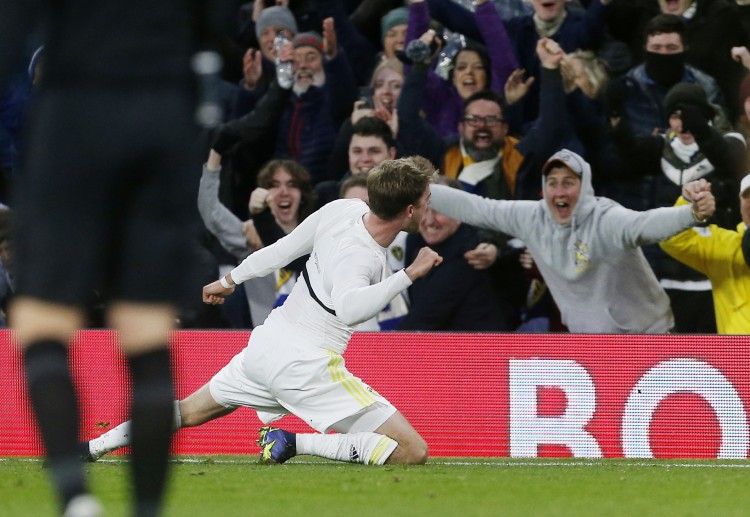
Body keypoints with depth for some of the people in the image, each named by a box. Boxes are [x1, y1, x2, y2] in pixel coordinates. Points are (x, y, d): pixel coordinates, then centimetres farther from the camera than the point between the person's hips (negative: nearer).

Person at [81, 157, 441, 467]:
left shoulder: (345, 209, -2)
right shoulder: (358, 256, -23)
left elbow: (281, 250, 10)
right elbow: (348, 307, -43)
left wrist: (231, 280, 24)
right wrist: (409, 275, -39)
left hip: (267, 342, 9)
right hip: (307, 366, -9)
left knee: (191, 410, 32)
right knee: (413, 452, -12)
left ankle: (96, 445, 30)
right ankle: (294, 444, -12)